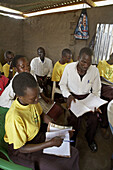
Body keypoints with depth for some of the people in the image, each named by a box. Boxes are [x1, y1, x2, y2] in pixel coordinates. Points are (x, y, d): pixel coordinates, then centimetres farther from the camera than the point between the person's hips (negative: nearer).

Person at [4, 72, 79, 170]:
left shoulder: (32, 100, -15)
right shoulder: (14, 117, -35)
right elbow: (21, 148, -24)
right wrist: (50, 143, -27)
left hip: (37, 133, 6)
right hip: (22, 150, -6)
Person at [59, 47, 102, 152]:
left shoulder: (94, 70, -11)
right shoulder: (69, 67, -14)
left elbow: (96, 91, 0)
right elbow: (62, 84, -2)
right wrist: (68, 95, -19)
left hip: (87, 97, 2)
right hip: (72, 96, -1)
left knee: (94, 119, -18)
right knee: (74, 118, -23)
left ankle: (90, 139, 18)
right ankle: (71, 139, 14)